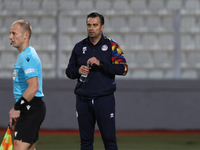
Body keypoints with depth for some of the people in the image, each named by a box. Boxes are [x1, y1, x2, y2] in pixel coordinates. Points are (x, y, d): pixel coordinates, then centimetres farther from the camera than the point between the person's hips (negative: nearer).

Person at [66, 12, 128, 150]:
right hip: (83, 100, 3)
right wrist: (78, 71, -6)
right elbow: (69, 71, 17)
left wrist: (101, 64, -17)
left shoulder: (111, 45, 2)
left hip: (105, 99, -3)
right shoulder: (79, 47, 12)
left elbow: (123, 68, -8)